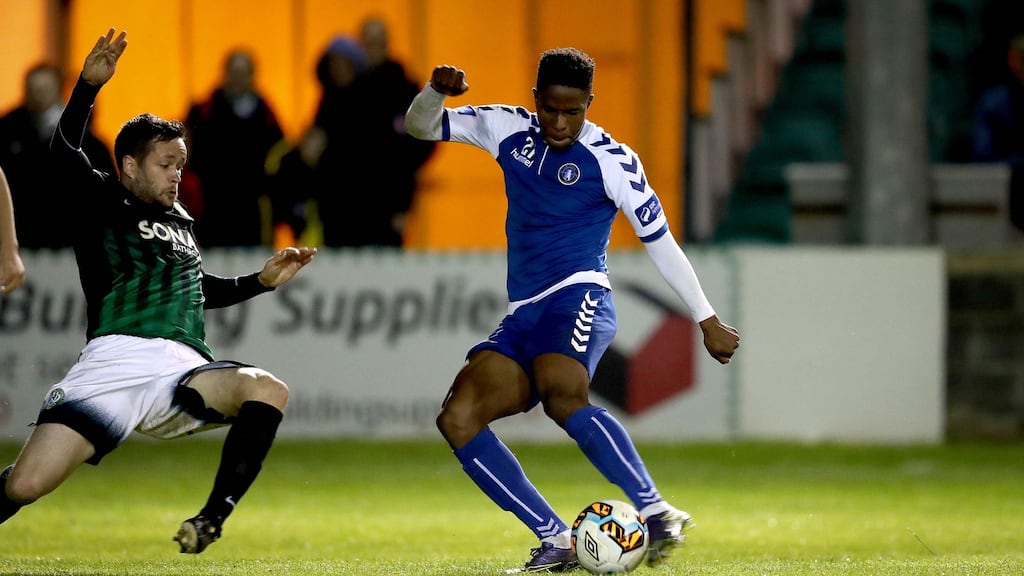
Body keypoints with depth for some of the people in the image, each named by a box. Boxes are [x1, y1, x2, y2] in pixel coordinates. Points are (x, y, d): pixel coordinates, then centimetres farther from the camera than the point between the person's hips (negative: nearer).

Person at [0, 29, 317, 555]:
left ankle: (211, 521, -23)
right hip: (113, 362, -5)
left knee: (268, 390, -27)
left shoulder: (181, 222, 30)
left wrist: (262, 281, 34)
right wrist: (88, 86, -19)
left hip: (181, 370, 5)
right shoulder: (99, 201, 13)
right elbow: (62, 154, -7)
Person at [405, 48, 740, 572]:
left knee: (563, 399, -36)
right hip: (522, 317, 6)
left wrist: (708, 321, 5)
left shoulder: (612, 161, -3)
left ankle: (657, 514, -39)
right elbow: (422, 126, 17)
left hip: (576, 299, -6)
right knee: (457, 419, -14)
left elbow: (660, 242, 3)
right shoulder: (509, 130, 11)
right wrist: (436, 91, -6)